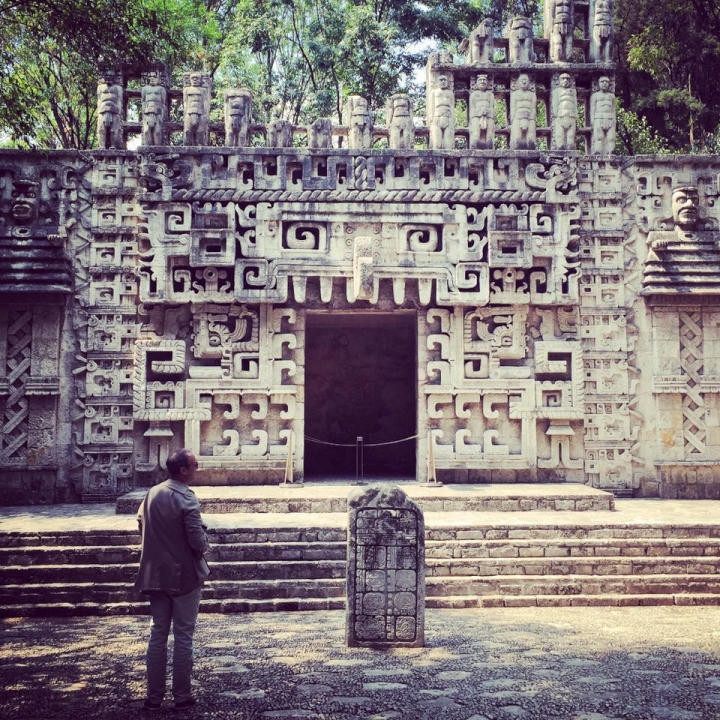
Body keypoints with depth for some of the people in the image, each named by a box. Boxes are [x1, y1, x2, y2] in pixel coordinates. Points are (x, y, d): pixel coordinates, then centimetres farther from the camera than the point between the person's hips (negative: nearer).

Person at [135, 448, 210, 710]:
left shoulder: (152, 493, 2)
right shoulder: (186, 499, -19)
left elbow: (141, 524, 15)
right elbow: (198, 542, -22)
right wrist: (204, 542, 0)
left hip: (156, 575, 6)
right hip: (184, 576, -6)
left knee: (158, 634, 12)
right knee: (183, 637, 4)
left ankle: (154, 696, 17)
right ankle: (182, 696, 12)